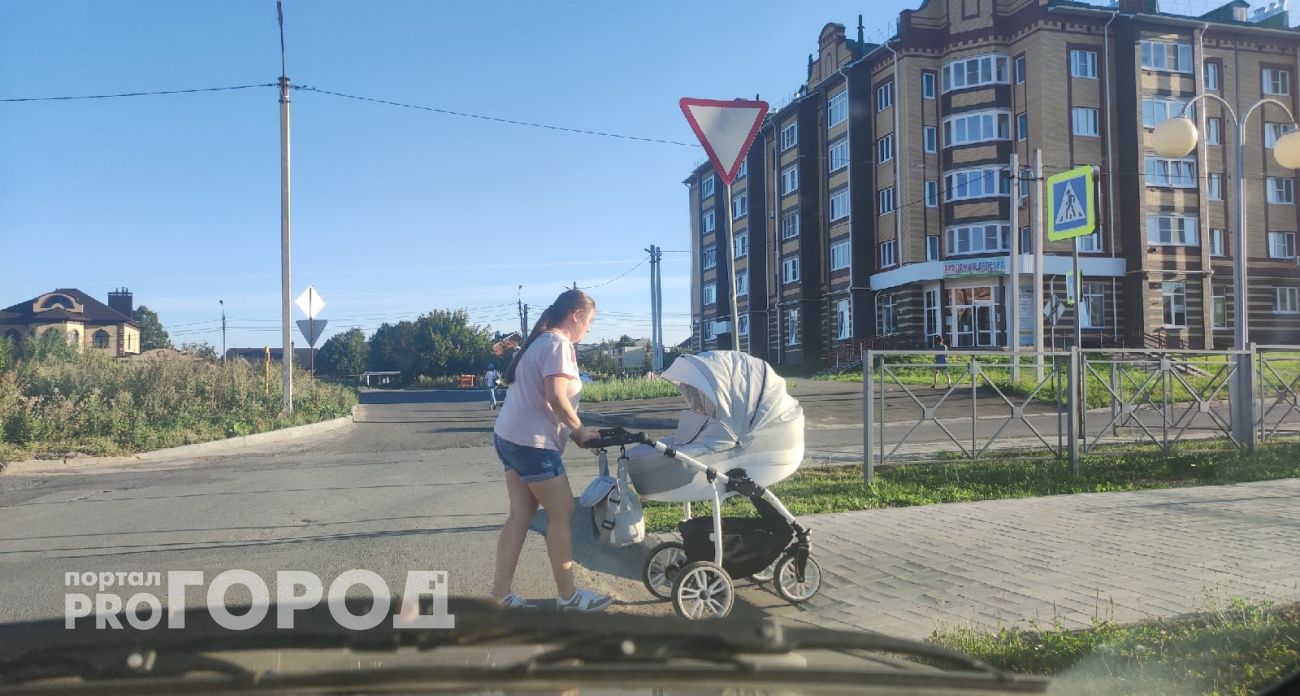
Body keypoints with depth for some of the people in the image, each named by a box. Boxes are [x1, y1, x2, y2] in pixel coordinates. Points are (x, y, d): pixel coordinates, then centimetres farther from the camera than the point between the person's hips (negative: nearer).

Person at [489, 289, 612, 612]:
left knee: (520, 515, 11)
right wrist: (580, 431, -9)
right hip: (532, 442, -10)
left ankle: (500, 592, 13)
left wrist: (572, 431, 13)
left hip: (510, 437, 10)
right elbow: (556, 398, -23)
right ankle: (568, 595, 9)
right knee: (562, 513, 0)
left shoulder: (540, 341, 18)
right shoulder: (558, 344, -13)